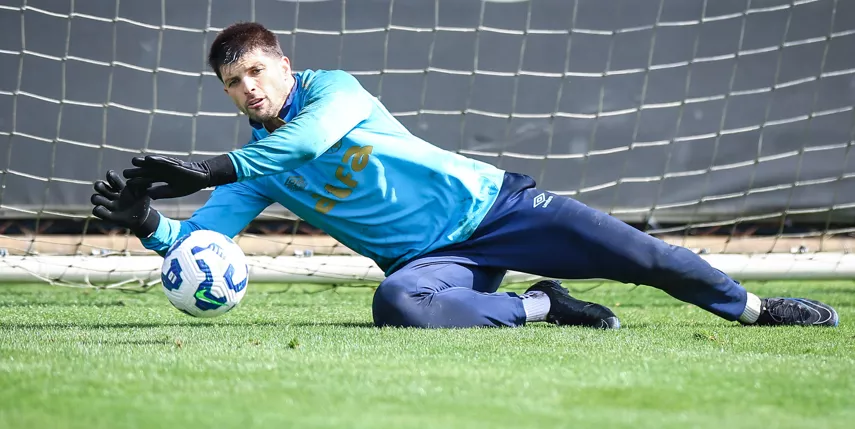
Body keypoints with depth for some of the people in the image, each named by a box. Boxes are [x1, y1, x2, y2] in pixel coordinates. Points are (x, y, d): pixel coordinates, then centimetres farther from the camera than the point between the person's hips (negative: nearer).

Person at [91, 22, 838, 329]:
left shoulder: (333, 88, -8)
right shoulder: (255, 167, 6)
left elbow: (310, 135, -30)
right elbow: (201, 236, -4)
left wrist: (215, 170, -38)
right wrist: (148, 221, -26)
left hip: (487, 204, -2)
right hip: (427, 258, 3)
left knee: (634, 254, -11)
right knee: (398, 303, -35)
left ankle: (752, 307, 11)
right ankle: (540, 306, -13)